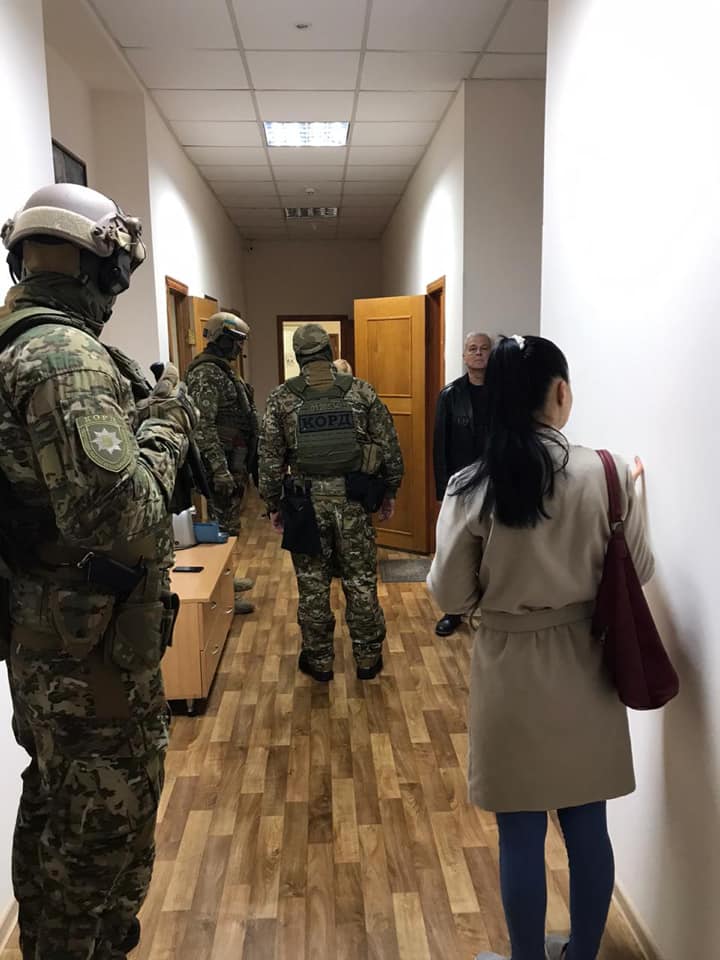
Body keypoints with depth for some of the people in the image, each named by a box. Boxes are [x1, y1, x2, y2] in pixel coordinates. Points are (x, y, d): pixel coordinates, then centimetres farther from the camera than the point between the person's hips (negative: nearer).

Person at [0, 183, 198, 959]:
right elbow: (120, 521, -31)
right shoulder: (69, 357, -22)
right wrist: (165, 426, -15)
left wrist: (134, 416, 9)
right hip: (94, 655, -10)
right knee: (102, 851, 8)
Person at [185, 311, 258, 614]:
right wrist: (219, 468, -27)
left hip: (235, 462, 10)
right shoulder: (206, 373, -17)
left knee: (229, 523, 18)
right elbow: (203, 425, -24)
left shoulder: (222, 370, 16)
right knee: (223, 527, -3)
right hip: (224, 464, -10)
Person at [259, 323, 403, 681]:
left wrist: (273, 503, 8)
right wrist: (390, 490, 11)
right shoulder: (360, 390, -1)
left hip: (306, 501, 0)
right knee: (361, 580, 11)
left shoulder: (282, 397, -2)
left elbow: (270, 456, -1)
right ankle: (368, 658, 22)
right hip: (353, 499, 0)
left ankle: (319, 660, 22)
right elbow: (388, 444, 0)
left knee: (312, 583, 11)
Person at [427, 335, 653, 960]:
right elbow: (637, 573, 1)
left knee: (522, 835, 14)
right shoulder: (605, 474, -12)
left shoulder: (473, 487, -14)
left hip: (511, 670, -2)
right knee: (588, 826, 19)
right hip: (584, 666, 2)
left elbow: (451, 595, -8)